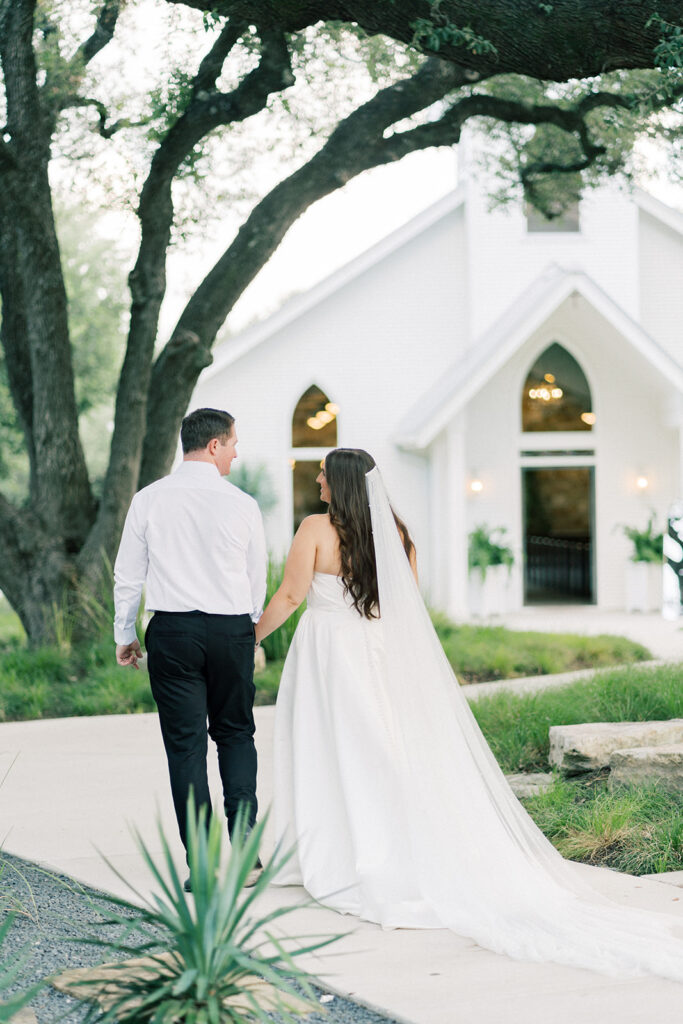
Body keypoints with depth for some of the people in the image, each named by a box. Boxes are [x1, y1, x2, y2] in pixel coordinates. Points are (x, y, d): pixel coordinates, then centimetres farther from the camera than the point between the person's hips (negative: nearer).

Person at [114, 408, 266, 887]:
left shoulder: (149, 500, -2)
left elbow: (128, 574, 2)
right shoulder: (242, 504, -3)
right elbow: (257, 579, 7)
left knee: (186, 744, 4)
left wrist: (124, 635, 14)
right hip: (231, 630, 0)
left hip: (171, 631, 0)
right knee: (236, 735, 15)